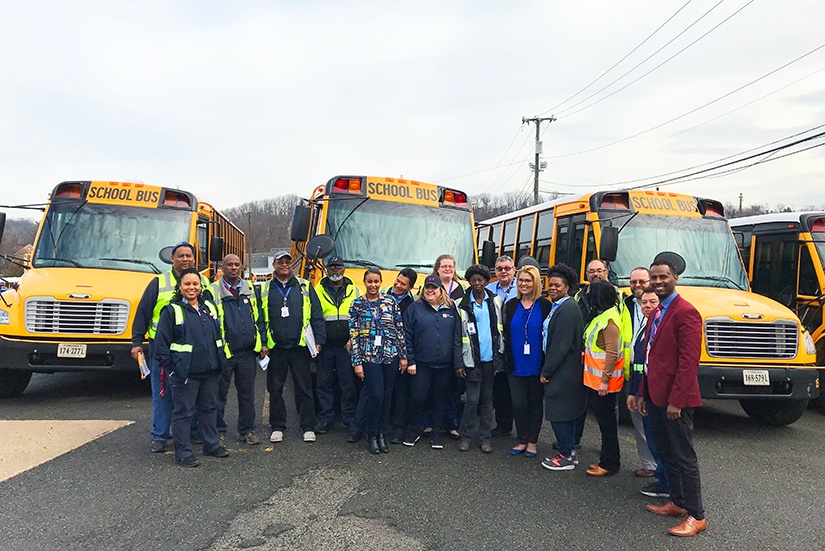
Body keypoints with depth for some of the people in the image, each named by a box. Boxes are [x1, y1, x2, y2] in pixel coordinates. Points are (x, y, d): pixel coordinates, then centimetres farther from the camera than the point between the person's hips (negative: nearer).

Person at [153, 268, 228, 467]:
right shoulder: (171, 310, -7)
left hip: (211, 370, 6)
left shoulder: (210, 307, 9)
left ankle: (212, 444, 29)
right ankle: (183, 453, 13)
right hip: (185, 373, -5)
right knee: (183, 412, 2)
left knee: (210, 408, 16)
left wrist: (220, 361, 13)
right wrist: (171, 368, -10)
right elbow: (161, 344, -7)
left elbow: (219, 335, 18)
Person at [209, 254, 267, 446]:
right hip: (224, 353, -3)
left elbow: (258, 318, 14)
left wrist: (263, 342, 7)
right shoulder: (213, 291, -2)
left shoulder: (250, 289, 11)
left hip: (248, 352, 3)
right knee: (219, 395, 8)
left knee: (247, 394, 10)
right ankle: (217, 431, 21)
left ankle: (247, 430, 21)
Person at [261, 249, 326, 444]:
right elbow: (259, 319, 7)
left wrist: (319, 341, -3)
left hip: (300, 347, -1)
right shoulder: (265, 290, 8)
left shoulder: (305, 287, 6)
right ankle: (277, 427, 21)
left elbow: (317, 316, 3)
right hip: (275, 348, 1)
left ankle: (308, 427, 13)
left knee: (304, 388, 4)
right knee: (275, 389, 9)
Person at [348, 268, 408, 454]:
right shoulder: (357, 304, 2)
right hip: (369, 356, -2)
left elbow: (400, 330, 7)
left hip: (391, 355, 2)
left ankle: (381, 434, 21)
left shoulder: (391, 302, 6)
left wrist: (403, 355, 4)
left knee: (387, 395, 7)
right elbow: (354, 335, -1)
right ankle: (371, 436, 8)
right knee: (375, 395, -10)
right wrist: (357, 362, -5)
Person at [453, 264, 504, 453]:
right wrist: (458, 364, -9)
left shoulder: (496, 301, 5)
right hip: (472, 360, -2)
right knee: (472, 400, -1)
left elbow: (502, 329, 9)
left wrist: (502, 356, 3)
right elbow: (457, 337, -3)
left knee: (487, 399, 10)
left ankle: (484, 437, 19)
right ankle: (466, 436, 14)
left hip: (491, 359, 3)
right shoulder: (463, 305, -2)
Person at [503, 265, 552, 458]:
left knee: (535, 403, 10)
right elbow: (507, 335, 7)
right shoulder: (511, 305, 6)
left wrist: (547, 363, -10)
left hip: (536, 365, -2)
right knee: (518, 404, 5)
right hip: (516, 365, 3)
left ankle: (532, 442, 24)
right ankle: (522, 440, 22)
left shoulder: (545, 306, -4)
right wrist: (507, 360, 0)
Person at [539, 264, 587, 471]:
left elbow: (561, 344, -22)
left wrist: (547, 371, -17)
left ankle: (566, 457, 9)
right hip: (560, 370, 10)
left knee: (558, 413, -2)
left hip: (563, 372, -10)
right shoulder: (557, 307, 12)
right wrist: (547, 369, 15)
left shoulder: (568, 309, -18)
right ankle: (569, 452, 27)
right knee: (565, 414, 16)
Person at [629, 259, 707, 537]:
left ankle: (696, 516, 12)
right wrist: (643, 393, 16)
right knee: (666, 453, 18)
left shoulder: (685, 312, -15)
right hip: (655, 397, 9)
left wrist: (676, 400, -21)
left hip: (675, 400, -9)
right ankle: (677, 502, 32)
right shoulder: (655, 313, 14)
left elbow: (689, 361, -20)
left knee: (684, 457, 1)